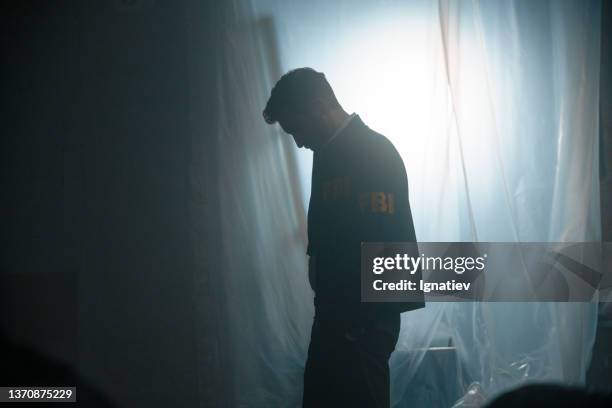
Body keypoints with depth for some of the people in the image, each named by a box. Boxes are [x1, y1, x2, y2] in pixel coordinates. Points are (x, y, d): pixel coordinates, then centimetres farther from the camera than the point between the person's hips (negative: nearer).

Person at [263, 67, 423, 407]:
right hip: (334, 311, 9)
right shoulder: (328, 153, 15)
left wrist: (361, 318, -20)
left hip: (366, 317, -9)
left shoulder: (374, 152, -13)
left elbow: (385, 239, -20)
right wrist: (325, 301, 13)